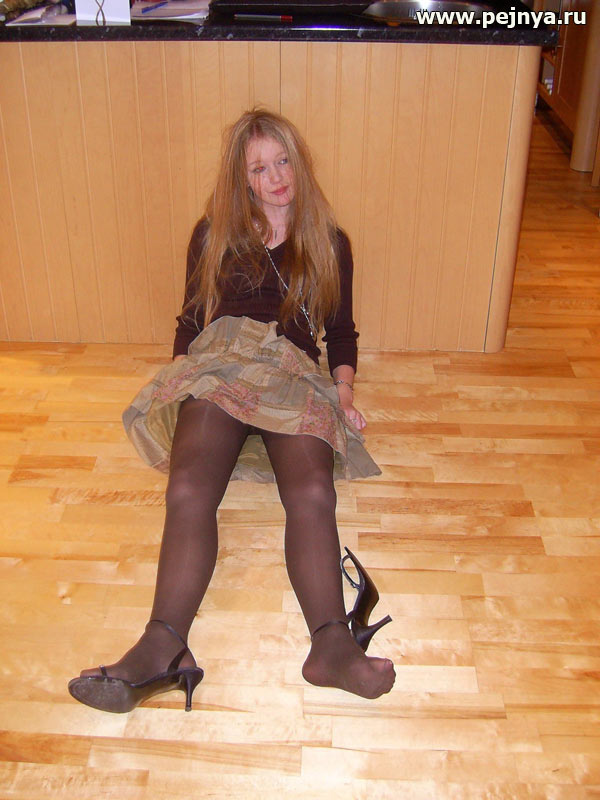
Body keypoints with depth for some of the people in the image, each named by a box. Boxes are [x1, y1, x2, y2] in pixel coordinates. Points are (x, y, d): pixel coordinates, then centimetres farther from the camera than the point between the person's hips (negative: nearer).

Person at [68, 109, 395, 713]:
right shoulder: (213, 235, 22)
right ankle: (163, 646, -46)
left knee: (312, 492, -32)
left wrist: (344, 393, 5)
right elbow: (190, 319, 23)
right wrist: (180, 375, 4)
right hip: (218, 369, 0)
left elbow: (341, 331, 23)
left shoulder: (329, 244, 22)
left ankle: (331, 643, -47)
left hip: (294, 378, 0)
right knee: (188, 490, -32)